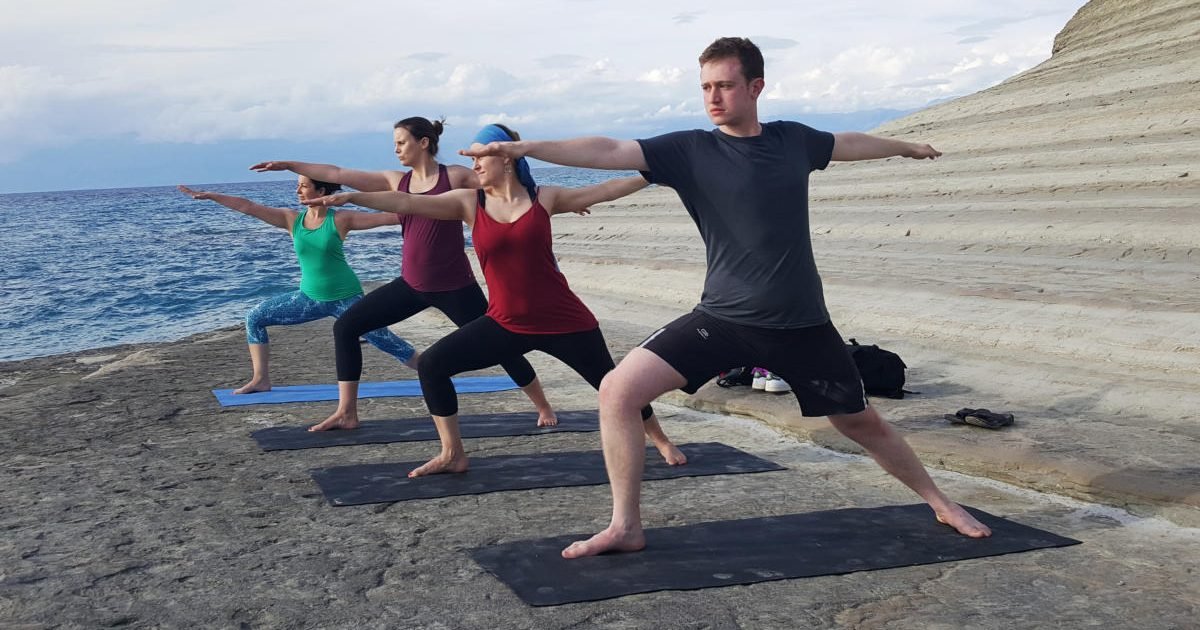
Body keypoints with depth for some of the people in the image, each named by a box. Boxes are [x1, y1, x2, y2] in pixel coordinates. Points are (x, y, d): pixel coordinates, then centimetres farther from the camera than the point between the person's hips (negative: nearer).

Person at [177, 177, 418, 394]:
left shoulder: (340, 220, -13)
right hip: (310, 298, 5)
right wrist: (209, 196, -7)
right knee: (255, 317, 1)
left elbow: (385, 217, -14)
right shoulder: (292, 219, -2)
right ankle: (261, 379, 10)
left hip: (345, 298, -4)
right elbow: (247, 206, -4)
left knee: (383, 339, -5)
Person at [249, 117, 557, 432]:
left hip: (454, 287, -5)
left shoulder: (456, 176, -6)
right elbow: (338, 175, 6)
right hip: (412, 285, 5)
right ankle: (346, 413, 7)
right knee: (345, 327, 0)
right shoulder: (396, 181, 5)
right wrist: (288, 165, 6)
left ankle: (544, 408, 23)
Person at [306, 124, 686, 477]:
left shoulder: (543, 198, -2)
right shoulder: (469, 204, 0)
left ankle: (660, 441, 35)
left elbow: (605, 190, 5)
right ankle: (453, 454, 4)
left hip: (563, 321, -2)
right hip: (505, 324, 2)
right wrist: (351, 197, -18)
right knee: (431, 365, -7)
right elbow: (406, 204, -9)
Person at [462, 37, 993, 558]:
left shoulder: (793, 139, 4)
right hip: (722, 319, -1)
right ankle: (625, 527, -3)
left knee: (862, 424, 14)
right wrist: (527, 148, -29)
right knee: (617, 391, -16)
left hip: (803, 325, 2)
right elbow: (610, 152, -17)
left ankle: (940, 503, 40)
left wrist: (905, 147, 42)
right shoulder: (690, 150, -6)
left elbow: (851, 144, 24)